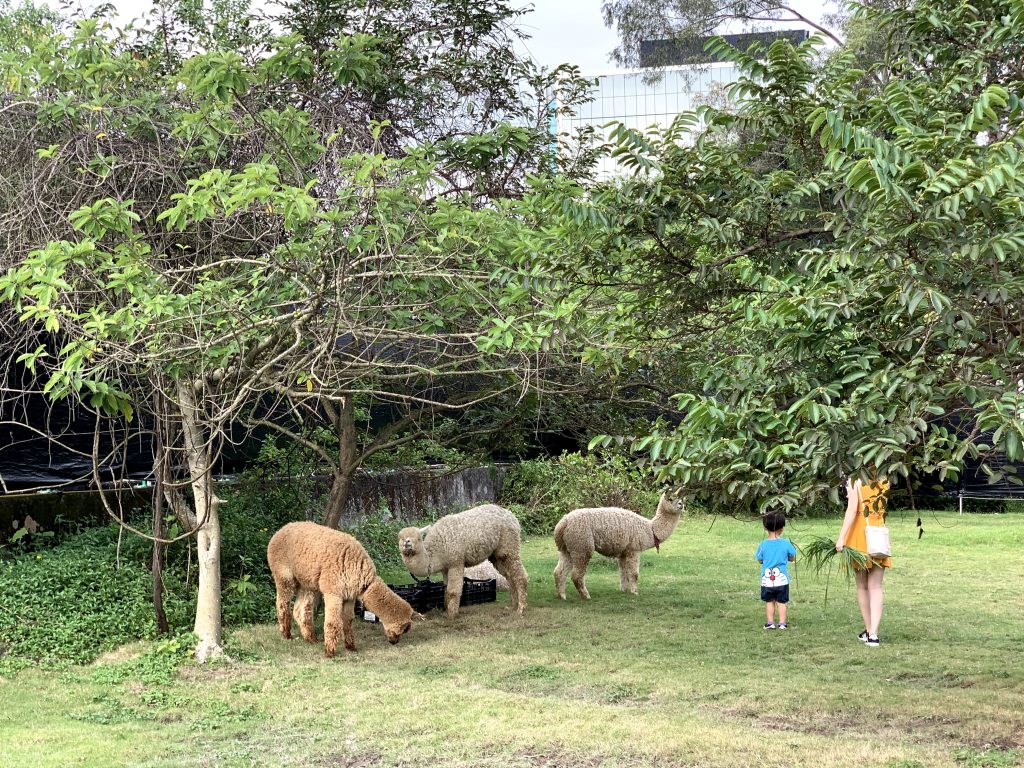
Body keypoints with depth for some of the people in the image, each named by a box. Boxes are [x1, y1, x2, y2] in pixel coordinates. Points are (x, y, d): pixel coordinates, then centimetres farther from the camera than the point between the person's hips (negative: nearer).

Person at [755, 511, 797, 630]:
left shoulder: (763, 545, -7)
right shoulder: (786, 543, -8)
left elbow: (760, 560, 2)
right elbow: (792, 558, 5)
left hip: (766, 579, 1)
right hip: (782, 579, -1)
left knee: (769, 601, 13)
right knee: (782, 601, 9)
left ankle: (770, 622, 13)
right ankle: (782, 622, 9)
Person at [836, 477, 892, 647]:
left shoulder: (854, 481, -8)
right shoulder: (884, 481, 5)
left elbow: (852, 509, -17)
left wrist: (842, 537, -19)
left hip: (860, 534, -3)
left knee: (862, 587, 12)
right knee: (875, 587, 2)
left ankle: (869, 630, 18)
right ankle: (873, 634, -10)